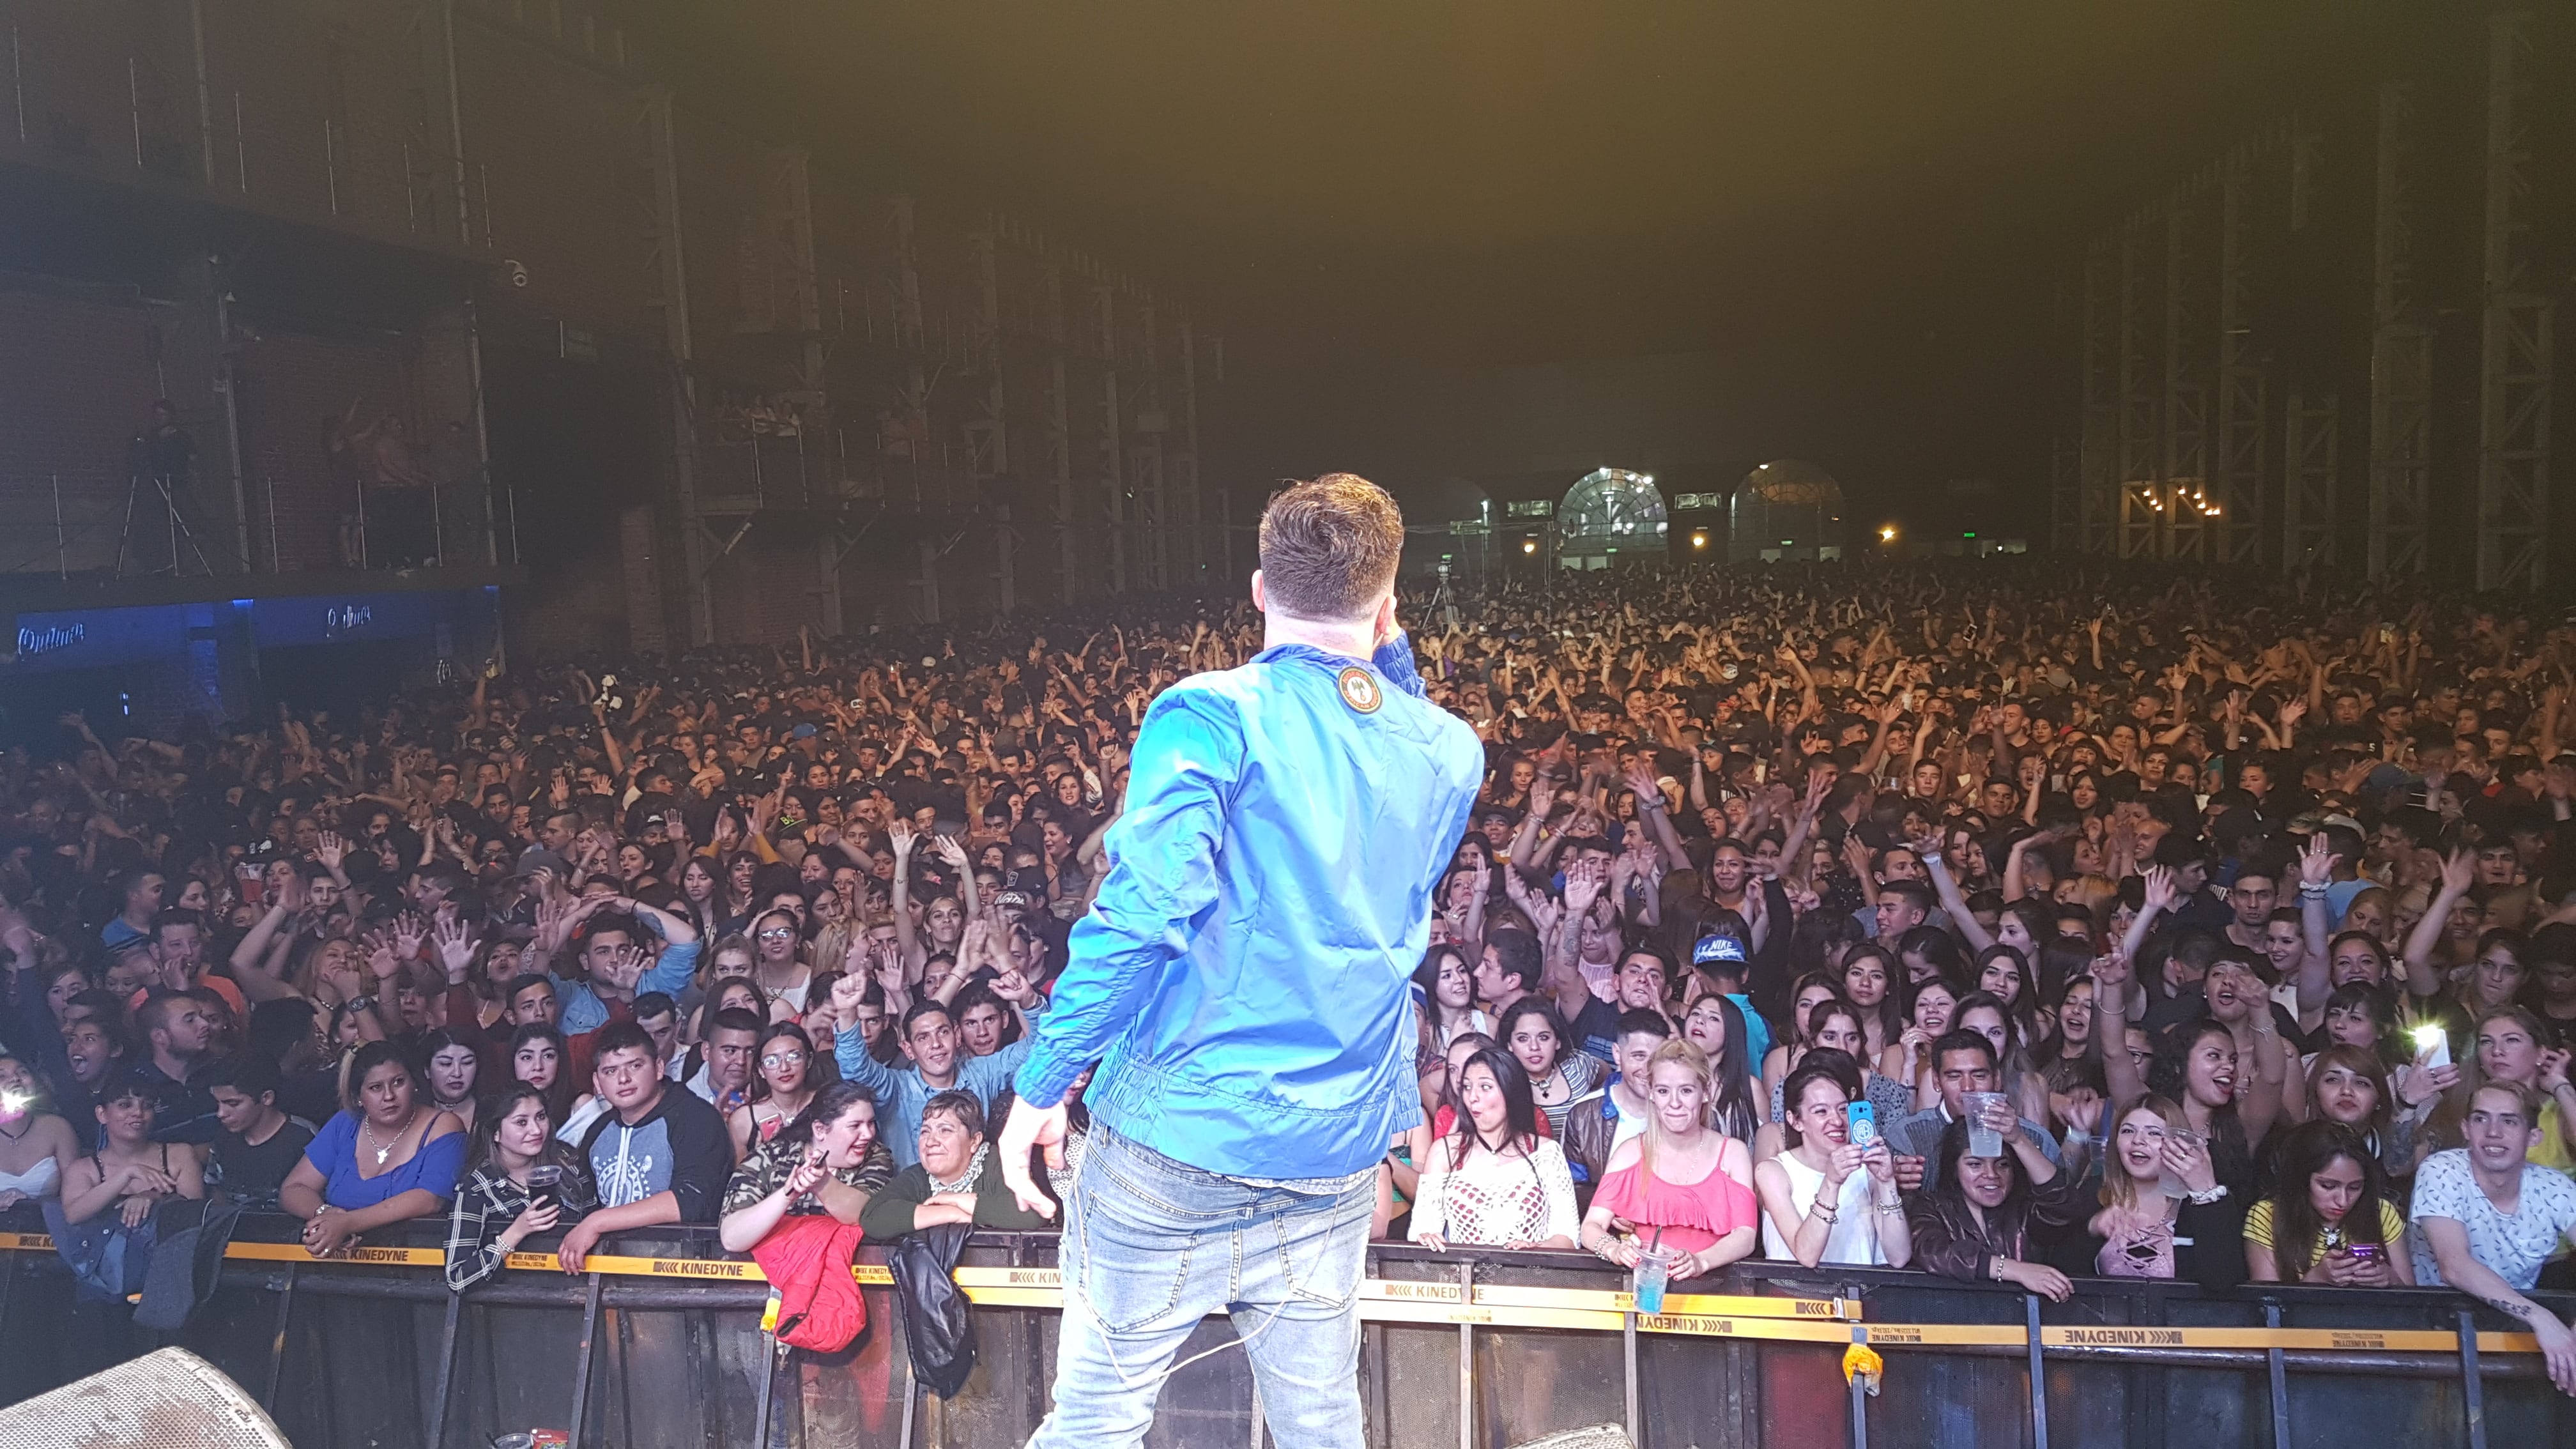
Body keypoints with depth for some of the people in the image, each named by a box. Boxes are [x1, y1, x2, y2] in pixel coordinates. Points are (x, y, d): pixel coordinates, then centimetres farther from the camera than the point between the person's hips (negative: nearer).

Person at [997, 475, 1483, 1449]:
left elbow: (1143, 914, -21)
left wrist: (1041, 1086, -12)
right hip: (1338, 1150, 5)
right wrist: (1388, 654, 19)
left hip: (1183, 1137, -5)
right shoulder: (1451, 755, 4)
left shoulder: (1210, 718, -13)